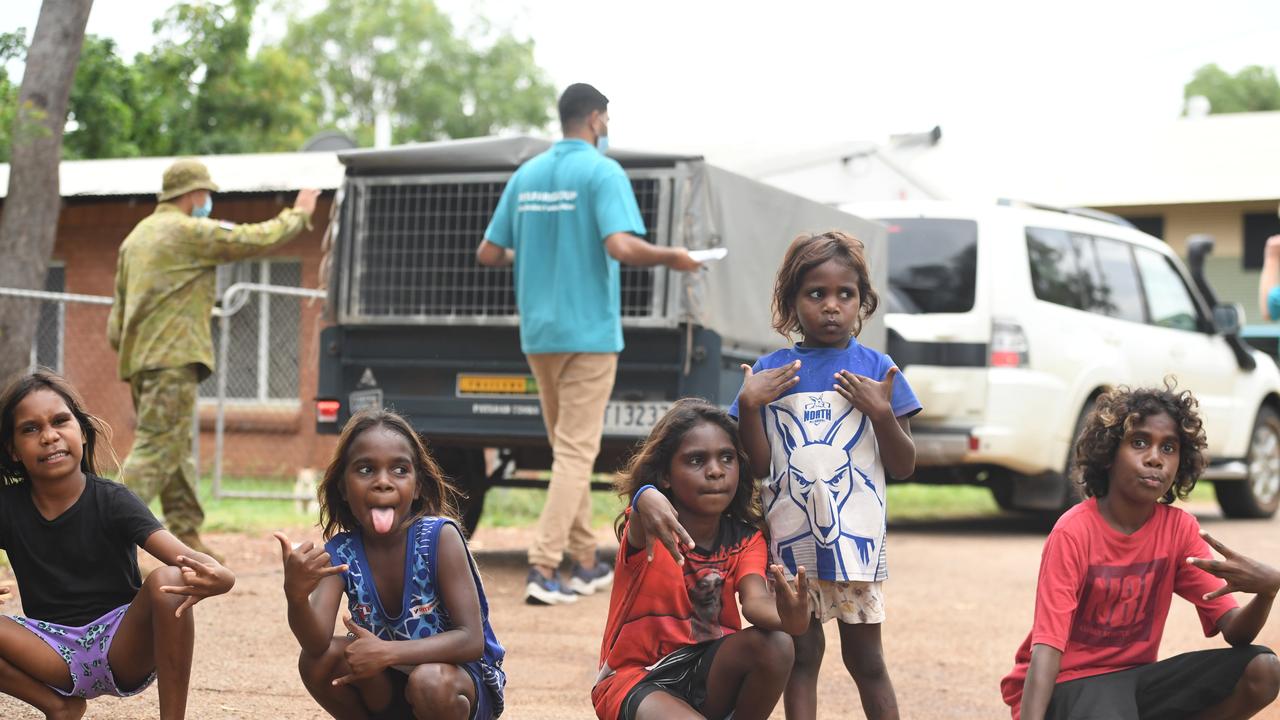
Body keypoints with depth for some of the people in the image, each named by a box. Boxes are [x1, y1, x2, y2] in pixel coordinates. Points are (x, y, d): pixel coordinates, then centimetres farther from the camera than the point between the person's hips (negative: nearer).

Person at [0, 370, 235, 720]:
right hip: (54, 652, 2)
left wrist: (217, 576, -50)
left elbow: (181, 555, -24)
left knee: (167, 580, -32)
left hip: (122, 645, -2)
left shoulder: (112, 501, -9)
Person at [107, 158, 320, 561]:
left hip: (139, 358, 9)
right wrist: (298, 215, 7)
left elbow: (120, 304, 22)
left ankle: (186, 535, 14)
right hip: (173, 357, -9)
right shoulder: (189, 231, -8)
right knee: (158, 447, -11)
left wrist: (120, 345, 25)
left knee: (176, 450, 12)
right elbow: (255, 240, -7)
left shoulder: (137, 236, 19)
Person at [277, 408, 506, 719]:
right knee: (317, 660, -20)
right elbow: (317, 642, -25)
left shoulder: (439, 537, -21)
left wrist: (387, 652, -34)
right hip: (389, 686, 5)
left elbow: (472, 640, -25)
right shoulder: (341, 552, -10)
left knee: (430, 682, -36)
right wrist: (296, 595, -46)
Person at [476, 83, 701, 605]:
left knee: (568, 448, 16)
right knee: (576, 451, -5)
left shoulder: (526, 176, 9)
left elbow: (488, 254, 10)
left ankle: (585, 564, 21)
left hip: (538, 333, 6)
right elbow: (622, 247, -24)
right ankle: (543, 567, -14)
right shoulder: (602, 172, -9)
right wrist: (672, 258, -7)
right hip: (588, 332, -6)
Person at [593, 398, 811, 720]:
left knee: (775, 644, -26)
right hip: (635, 678, -5)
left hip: (708, 677, 5)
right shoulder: (647, 530, -15)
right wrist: (648, 502, -70)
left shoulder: (746, 538, -3)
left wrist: (788, 618, -49)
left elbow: (755, 601, -23)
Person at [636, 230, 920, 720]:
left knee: (865, 660, 7)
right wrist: (749, 405, -11)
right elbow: (758, 467, 1)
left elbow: (903, 467, 2)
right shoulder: (770, 372, 4)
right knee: (802, 653, 6)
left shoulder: (876, 369, 1)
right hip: (790, 537, 1)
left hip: (855, 537, -1)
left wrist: (882, 412, -14)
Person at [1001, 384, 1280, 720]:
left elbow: (1235, 632, -7)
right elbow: (1046, 646, -25)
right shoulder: (1073, 533, -17)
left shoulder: (1180, 528, -1)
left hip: (1134, 678, 7)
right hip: (1067, 683, -6)